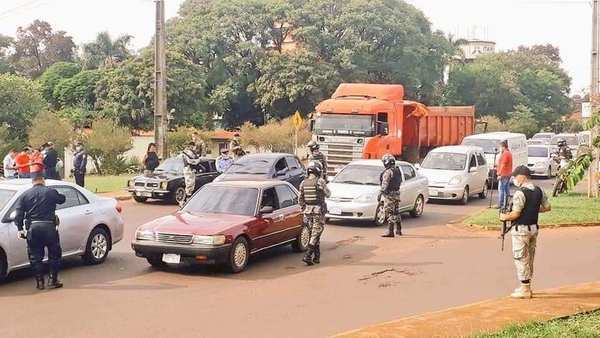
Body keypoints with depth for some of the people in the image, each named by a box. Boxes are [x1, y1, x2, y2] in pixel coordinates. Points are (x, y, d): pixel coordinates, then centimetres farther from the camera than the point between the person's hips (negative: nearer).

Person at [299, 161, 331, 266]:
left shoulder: (303, 183, 4)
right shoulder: (320, 181, -12)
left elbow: (301, 199, 7)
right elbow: (328, 194, 1)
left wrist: (303, 209, 19)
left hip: (308, 211, 5)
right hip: (318, 211, -5)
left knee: (314, 234, 16)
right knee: (316, 235, -3)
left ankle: (317, 257, 21)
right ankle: (308, 256, -14)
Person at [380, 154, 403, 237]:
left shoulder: (388, 172, -15)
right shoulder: (398, 171, 12)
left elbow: (385, 184, -20)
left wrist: (380, 194, -20)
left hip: (389, 195, -9)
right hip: (397, 194, 9)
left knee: (390, 213, -8)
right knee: (396, 212, 18)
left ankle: (390, 232, -11)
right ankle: (398, 230, 27)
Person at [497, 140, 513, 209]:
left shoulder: (505, 154, -15)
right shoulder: (509, 153, 16)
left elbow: (503, 165, -19)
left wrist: (500, 174, -18)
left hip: (503, 175, -10)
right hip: (508, 174, 10)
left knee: (501, 189, -9)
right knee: (506, 189, 11)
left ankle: (501, 205, -11)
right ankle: (506, 204, 14)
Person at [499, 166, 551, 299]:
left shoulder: (520, 193, -20)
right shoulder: (539, 191, 5)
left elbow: (516, 214, -22)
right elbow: (547, 207, 13)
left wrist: (505, 217, -4)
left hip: (521, 229, -8)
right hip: (534, 228, 8)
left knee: (521, 259, 0)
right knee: (529, 258, 17)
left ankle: (525, 290, 3)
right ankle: (526, 286, 26)